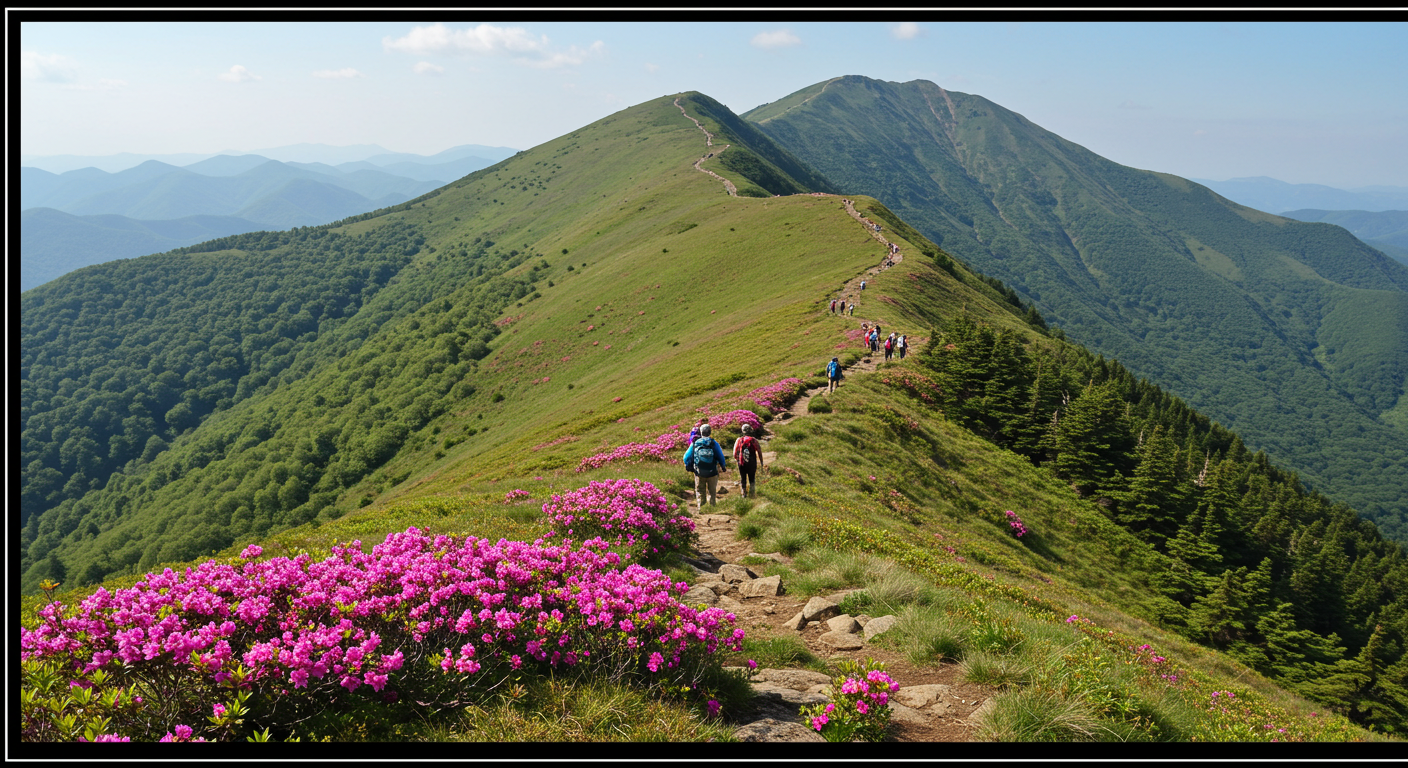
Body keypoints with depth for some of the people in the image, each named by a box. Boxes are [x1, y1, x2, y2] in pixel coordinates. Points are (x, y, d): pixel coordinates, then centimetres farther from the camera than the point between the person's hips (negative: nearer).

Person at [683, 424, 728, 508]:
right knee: (712, 492, 14)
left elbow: (687, 458, 1)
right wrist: (723, 467, 13)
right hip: (712, 473, 0)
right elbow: (721, 457, -4)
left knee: (700, 492, 12)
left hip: (699, 473, 0)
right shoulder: (714, 443, -8)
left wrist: (689, 467, 18)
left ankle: (701, 509, 8)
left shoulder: (694, 444, -4)